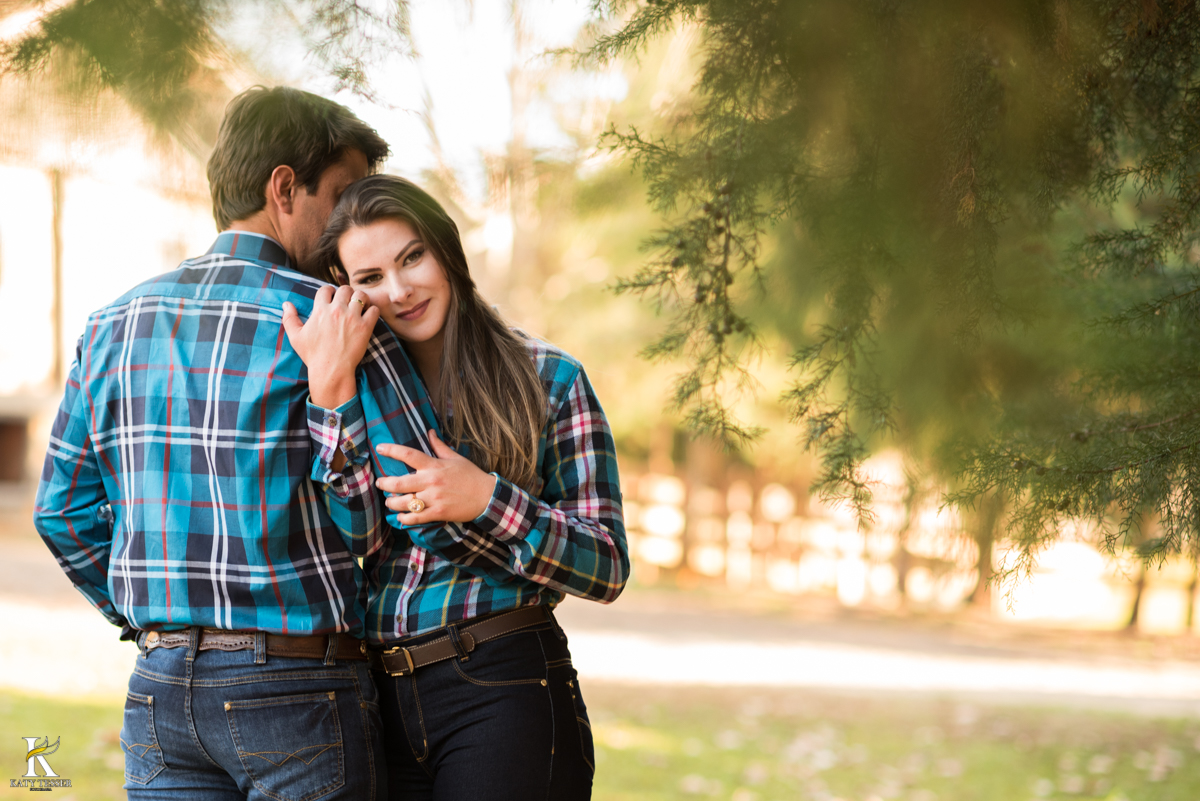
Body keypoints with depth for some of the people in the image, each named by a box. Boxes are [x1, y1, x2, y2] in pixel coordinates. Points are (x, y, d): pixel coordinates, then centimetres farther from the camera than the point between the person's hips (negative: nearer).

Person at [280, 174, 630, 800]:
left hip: (503, 695, -4)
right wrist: (330, 384, -8)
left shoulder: (546, 378, 0)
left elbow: (608, 567, -4)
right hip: (384, 703, 4)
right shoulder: (365, 389, 11)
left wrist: (487, 502, -17)